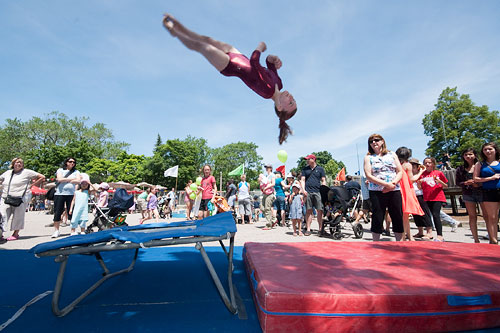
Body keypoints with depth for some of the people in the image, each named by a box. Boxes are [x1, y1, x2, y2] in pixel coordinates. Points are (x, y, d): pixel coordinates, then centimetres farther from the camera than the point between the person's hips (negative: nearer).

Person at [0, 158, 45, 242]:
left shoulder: (27, 172, 2)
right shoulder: (7, 173, 16)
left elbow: (42, 177, 2)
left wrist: (32, 185, 0)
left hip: (19, 199, -4)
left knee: (18, 218, 3)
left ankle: (15, 234, 17)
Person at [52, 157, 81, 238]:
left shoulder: (76, 171, 12)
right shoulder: (60, 170, 10)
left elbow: (78, 181, -4)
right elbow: (59, 179, -7)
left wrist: (64, 180, -4)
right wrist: (72, 179, -4)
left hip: (71, 194, 0)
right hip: (59, 193, 0)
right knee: (57, 212, 2)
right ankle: (56, 230, 12)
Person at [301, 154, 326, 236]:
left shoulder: (320, 169, 11)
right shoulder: (305, 169, 15)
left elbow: (323, 181, 9)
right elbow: (302, 180, 11)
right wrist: (303, 190, -3)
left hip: (318, 192, -1)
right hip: (308, 192, 1)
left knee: (320, 210, -4)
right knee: (308, 211, 0)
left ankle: (320, 229, 6)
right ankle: (308, 229, 4)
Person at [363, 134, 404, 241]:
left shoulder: (392, 155, 13)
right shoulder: (368, 157, 4)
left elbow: (400, 172, 8)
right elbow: (368, 176, -7)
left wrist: (393, 183, -10)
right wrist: (387, 184, -15)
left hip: (394, 191, 3)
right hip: (377, 192, -3)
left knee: (398, 218, 6)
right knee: (377, 218, 0)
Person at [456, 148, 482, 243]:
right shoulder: (460, 169, 6)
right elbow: (457, 182, 9)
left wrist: (479, 183, -16)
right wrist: (466, 183, -10)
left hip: (481, 192, -2)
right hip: (468, 194, 2)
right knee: (472, 217, 6)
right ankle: (476, 240, 14)